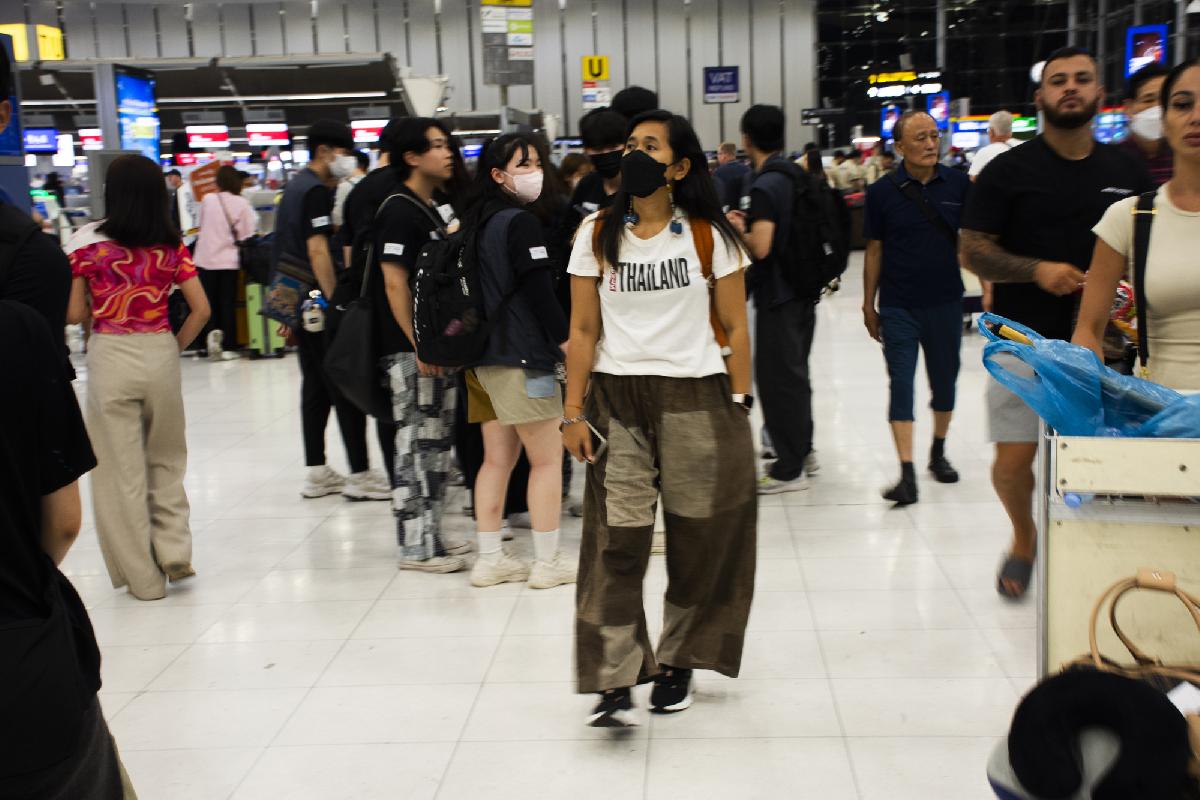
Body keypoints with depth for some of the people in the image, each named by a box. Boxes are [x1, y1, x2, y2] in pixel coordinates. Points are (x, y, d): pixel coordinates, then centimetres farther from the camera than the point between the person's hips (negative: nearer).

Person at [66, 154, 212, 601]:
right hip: (160, 355, 2)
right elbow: (201, 309, 0)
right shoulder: (171, 245, 2)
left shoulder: (87, 241, -5)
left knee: (122, 468, 8)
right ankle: (174, 551, 10)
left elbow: (74, 314, -3)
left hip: (110, 359, -2)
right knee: (166, 459, 21)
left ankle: (143, 577, 15)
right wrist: (175, 347, 12)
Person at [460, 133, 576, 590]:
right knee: (547, 458, 1)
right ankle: (547, 563, 5)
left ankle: (490, 560, 17)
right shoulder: (520, 223, -13)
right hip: (520, 356, -8)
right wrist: (568, 343, -9)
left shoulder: (477, 222, 12)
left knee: (497, 459, 13)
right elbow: (541, 294, -16)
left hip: (483, 356, 8)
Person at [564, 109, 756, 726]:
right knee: (616, 540, -6)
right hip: (616, 401, 1)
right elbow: (583, 332, 6)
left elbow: (735, 329, 4)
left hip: (696, 398, 0)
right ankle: (613, 682, -4)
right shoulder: (597, 236, 6)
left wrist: (739, 407, -1)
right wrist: (573, 413, 1)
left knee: (698, 539, 5)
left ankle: (677, 663, 22)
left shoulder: (710, 236, 3)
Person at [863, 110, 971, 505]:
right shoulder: (882, 192, -4)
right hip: (899, 307, -2)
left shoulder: (959, 184, -1)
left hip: (946, 302, 2)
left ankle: (938, 453, 35)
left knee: (944, 381, 14)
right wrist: (868, 304, 3)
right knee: (901, 386, -6)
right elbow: (874, 250, 3)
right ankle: (907, 474, -7)